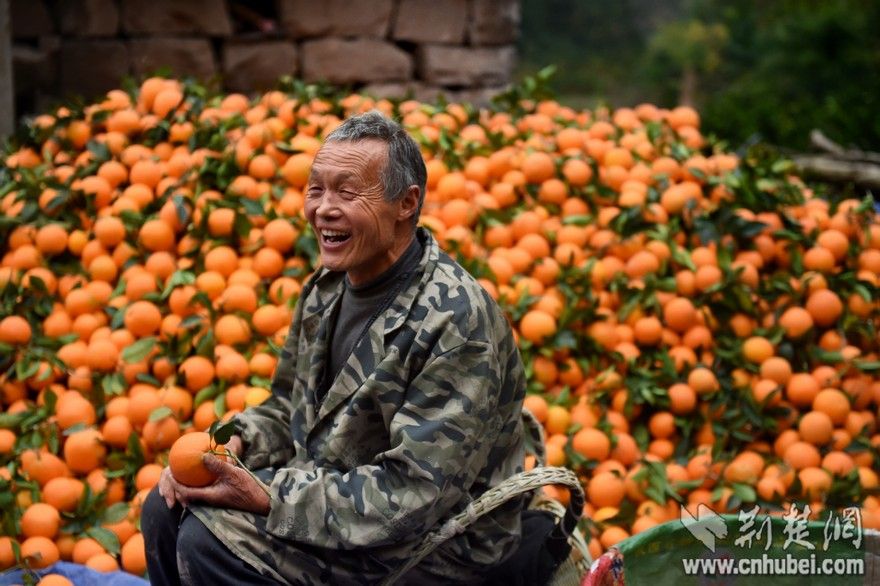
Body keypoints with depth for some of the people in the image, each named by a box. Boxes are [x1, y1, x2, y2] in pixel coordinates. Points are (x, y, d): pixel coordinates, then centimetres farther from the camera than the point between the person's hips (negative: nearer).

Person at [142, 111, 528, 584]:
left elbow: (413, 494, -28)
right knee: (167, 511, 0)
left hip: (434, 543, -8)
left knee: (209, 542, -20)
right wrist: (234, 442, -7)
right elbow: (290, 408, 16)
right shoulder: (327, 288, 3)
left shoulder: (455, 321, -25)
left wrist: (267, 497, -27)